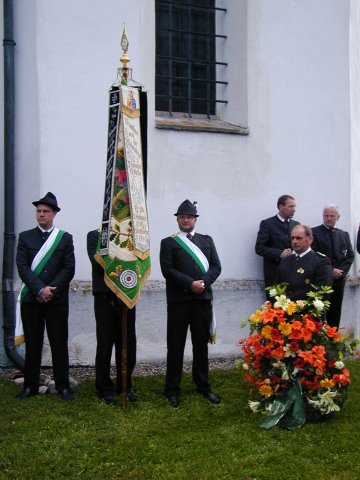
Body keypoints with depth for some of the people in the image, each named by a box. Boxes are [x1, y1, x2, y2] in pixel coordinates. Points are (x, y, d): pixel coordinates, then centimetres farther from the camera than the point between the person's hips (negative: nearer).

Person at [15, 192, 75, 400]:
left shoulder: (65, 238, 7)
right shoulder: (25, 237, 8)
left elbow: (69, 269, -1)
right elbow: (23, 267, -2)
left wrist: (52, 290, -11)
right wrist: (40, 289, -13)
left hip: (57, 299, -1)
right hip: (31, 299, 1)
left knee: (59, 343, 3)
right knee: (32, 343, 5)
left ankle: (63, 385, 11)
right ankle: (31, 385, 14)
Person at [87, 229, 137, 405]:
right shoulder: (94, 235, 5)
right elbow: (96, 260, -9)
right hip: (105, 295, -3)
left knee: (128, 343, 6)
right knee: (105, 344, 2)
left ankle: (125, 386, 18)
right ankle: (104, 389, 12)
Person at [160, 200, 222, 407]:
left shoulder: (207, 240, 15)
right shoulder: (169, 243, 5)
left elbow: (216, 266, 5)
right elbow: (168, 270, -7)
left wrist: (203, 282, -12)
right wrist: (190, 284, -16)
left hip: (203, 298, 3)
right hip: (178, 299, -3)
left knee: (202, 343, 11)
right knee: (176, 345, 3)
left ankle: (203, 384, 23)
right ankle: (172, 388, 12)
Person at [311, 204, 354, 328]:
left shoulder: (344, 234, 15)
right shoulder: (314, 232, -2)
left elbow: (350, 255, 9)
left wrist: (341, 271, -7)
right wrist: (330, 270, -13)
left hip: (338, 280, 5)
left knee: (335, 315, 7)